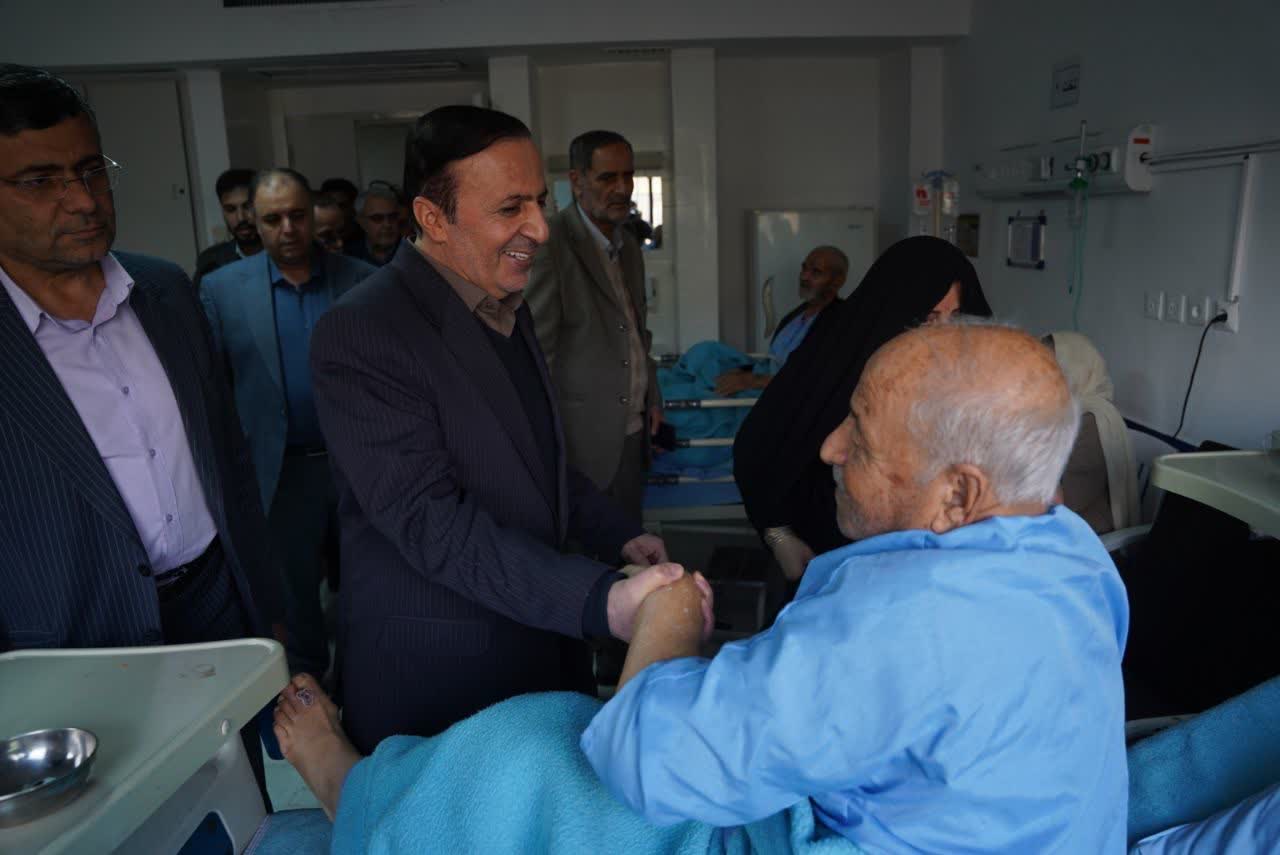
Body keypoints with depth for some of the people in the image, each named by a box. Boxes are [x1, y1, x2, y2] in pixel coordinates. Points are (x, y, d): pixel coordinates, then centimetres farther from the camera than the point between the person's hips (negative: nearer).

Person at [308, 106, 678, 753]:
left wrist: (618, 535, 9)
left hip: (544, 645, 7)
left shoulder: (509, 309, 8)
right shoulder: (359, 334, -21)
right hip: (435, 676, -7)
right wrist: (601, 600, -33)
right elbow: (429, 521, -26)